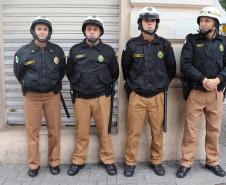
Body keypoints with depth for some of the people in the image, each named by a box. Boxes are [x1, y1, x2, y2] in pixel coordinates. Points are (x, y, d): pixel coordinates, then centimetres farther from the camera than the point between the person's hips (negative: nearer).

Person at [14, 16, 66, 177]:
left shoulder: (57, 51, -1)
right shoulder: (23, 52, -4)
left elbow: (62, 70, 15)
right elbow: (18, 73, 10)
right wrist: (28, 86, 13)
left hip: (52, 95, 1)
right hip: (32, 96, -1)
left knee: (54, 130, 7)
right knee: (33, 131, 6)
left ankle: (54, 162, 21)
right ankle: (34, 164, 18)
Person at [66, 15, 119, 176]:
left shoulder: (108, 51, 1)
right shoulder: (75, 50, 3)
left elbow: (114, 73, 12)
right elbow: (69, 73, 15)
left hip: (101, 98, -1)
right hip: (81, 98, 1)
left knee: (104, 131, 7)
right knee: (81, 133, 9)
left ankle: (108, 160, 22)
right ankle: (78, 161, 23)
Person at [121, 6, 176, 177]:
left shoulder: (164, 44, 1)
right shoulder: (132, 45, -2)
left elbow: (171, 68, 13)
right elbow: (125, 69, 11)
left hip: (157, 96, 1)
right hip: (137, 96, -1)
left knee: (157, 132, 10)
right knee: (134, 132, 4)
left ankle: (156, 161, 27)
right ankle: (130, 162, 19)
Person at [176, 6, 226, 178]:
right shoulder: (192, 40, 1)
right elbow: (185, 65, -9)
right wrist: (203, 79, -17)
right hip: (196, 92, -2)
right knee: (191, 129, 1)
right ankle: (186, 163, 13)